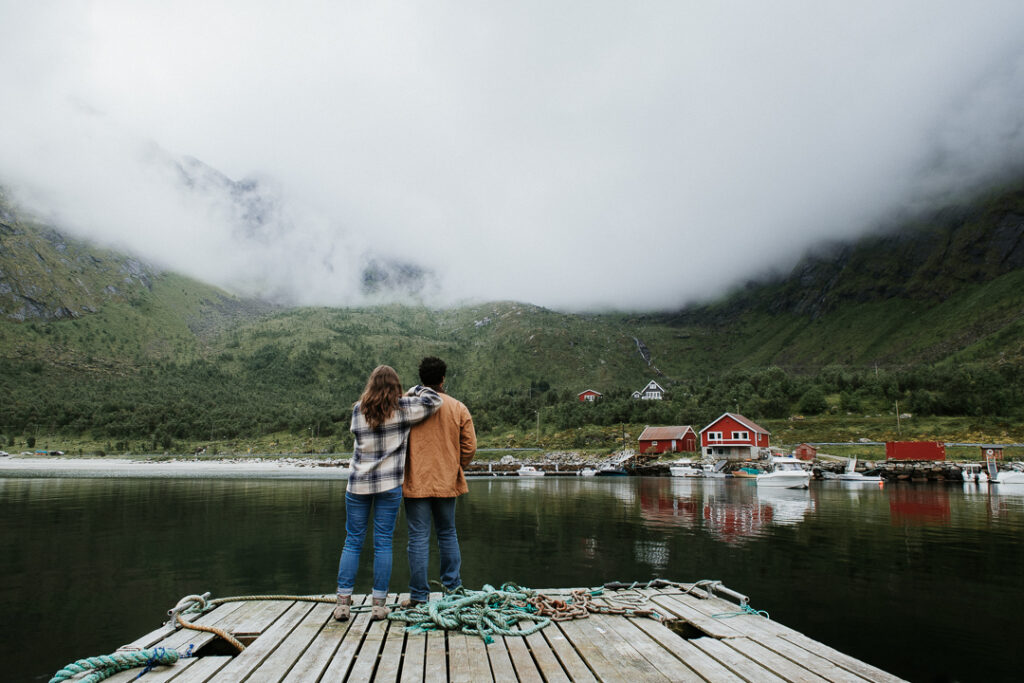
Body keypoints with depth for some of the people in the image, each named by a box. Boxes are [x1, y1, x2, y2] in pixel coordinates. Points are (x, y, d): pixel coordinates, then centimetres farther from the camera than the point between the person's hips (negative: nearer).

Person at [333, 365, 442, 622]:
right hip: (389, 485, -2)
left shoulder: (358, 410, 2)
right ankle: (379, 604, 10)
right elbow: (434, 400, -1)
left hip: (358, 484, 2)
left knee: (352, 542, 10)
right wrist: (415, 391, 16)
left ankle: (343, 602, 11)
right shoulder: (402, 408, -5)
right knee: (383, 543, 5)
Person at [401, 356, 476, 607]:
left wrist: (402, 471, 12)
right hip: (447, 482, 3)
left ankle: (419, 595, 8)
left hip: (416, 483, -2)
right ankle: (453, 588, 22)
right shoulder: (458, 408, 0)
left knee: (418, 537, 3)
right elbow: (470, 448, 1)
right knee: (448, 534, 16)